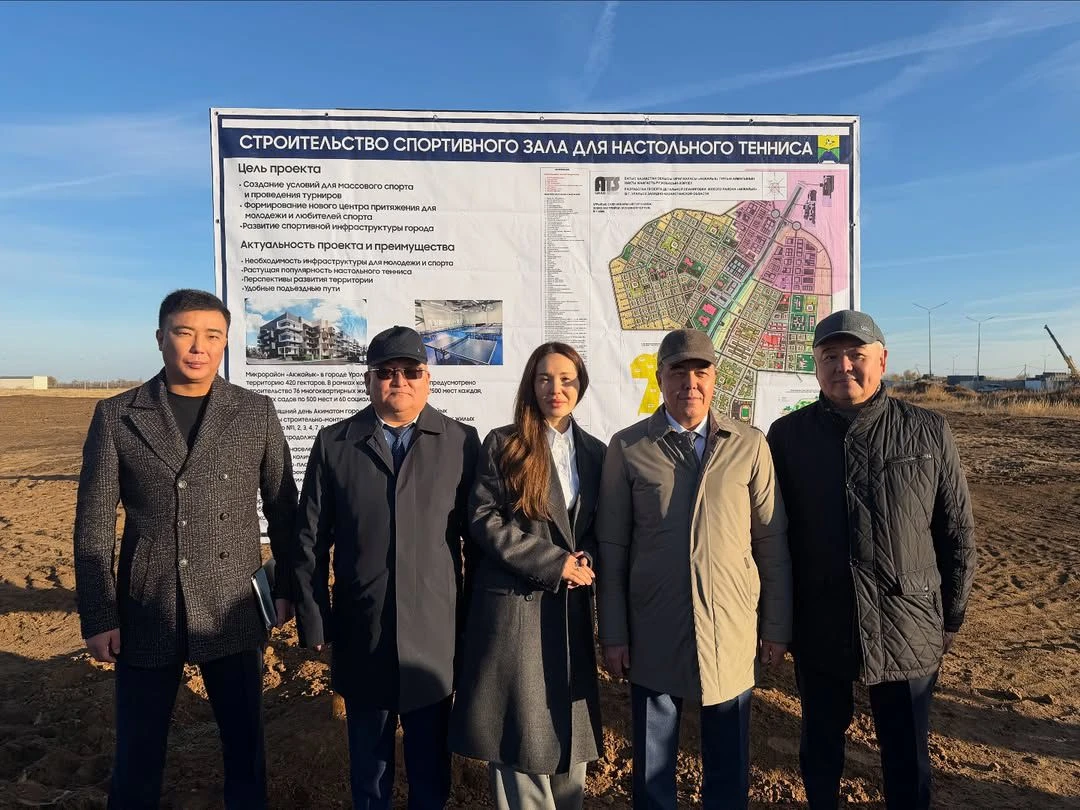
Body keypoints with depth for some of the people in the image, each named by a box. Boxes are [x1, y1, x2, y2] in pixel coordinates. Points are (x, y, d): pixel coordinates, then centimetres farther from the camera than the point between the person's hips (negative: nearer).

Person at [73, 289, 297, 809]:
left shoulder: (256, 413, -1)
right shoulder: (116, 416, -2)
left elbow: (282, 508, 5)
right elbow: (93, 526, -1)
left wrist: (286, 585, 6)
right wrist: (97, 618, -2)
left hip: (233, 610, 1)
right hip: (147, 613, 0)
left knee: (244, 742, 14)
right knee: (137, 752, 14)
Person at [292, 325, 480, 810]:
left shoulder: (461, 441, -1)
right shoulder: (333, 443, 1)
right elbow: (310, 541, 2)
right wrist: (314, 622, 1)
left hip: (435, 635, 0)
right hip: (361, 635, 1)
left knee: (431, 767, 16)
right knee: (368, 762, 19)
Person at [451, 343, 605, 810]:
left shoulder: (594, 452, 8)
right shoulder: (503, 444, -4)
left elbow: (600, 528, 13)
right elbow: (484, 521, -11)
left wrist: (587, 560, -9)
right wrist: (553, 562, -15)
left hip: (571, 606, 4)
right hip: (513, 604, -4)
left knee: (568, 730, 14)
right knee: (519, 729, 4)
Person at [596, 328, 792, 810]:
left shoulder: (750, 445, -1)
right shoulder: (627, 447, -3)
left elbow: (772, 542, 3)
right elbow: (612, 547, -2)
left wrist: (777, 626, 3)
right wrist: (613, 634, -2)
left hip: (731, 632, 1)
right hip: (653, 635, 0)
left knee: (729, 769, 17)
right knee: (652, 764, 16)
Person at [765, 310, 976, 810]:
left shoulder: (929, 432, -4)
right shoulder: (788, 435, -4)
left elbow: (957, 534, 2)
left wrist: (951, 618, 4)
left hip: (910, 631, 0)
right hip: (818, 629, 1)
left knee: (907, 759, 17)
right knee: (820, 746, 19)